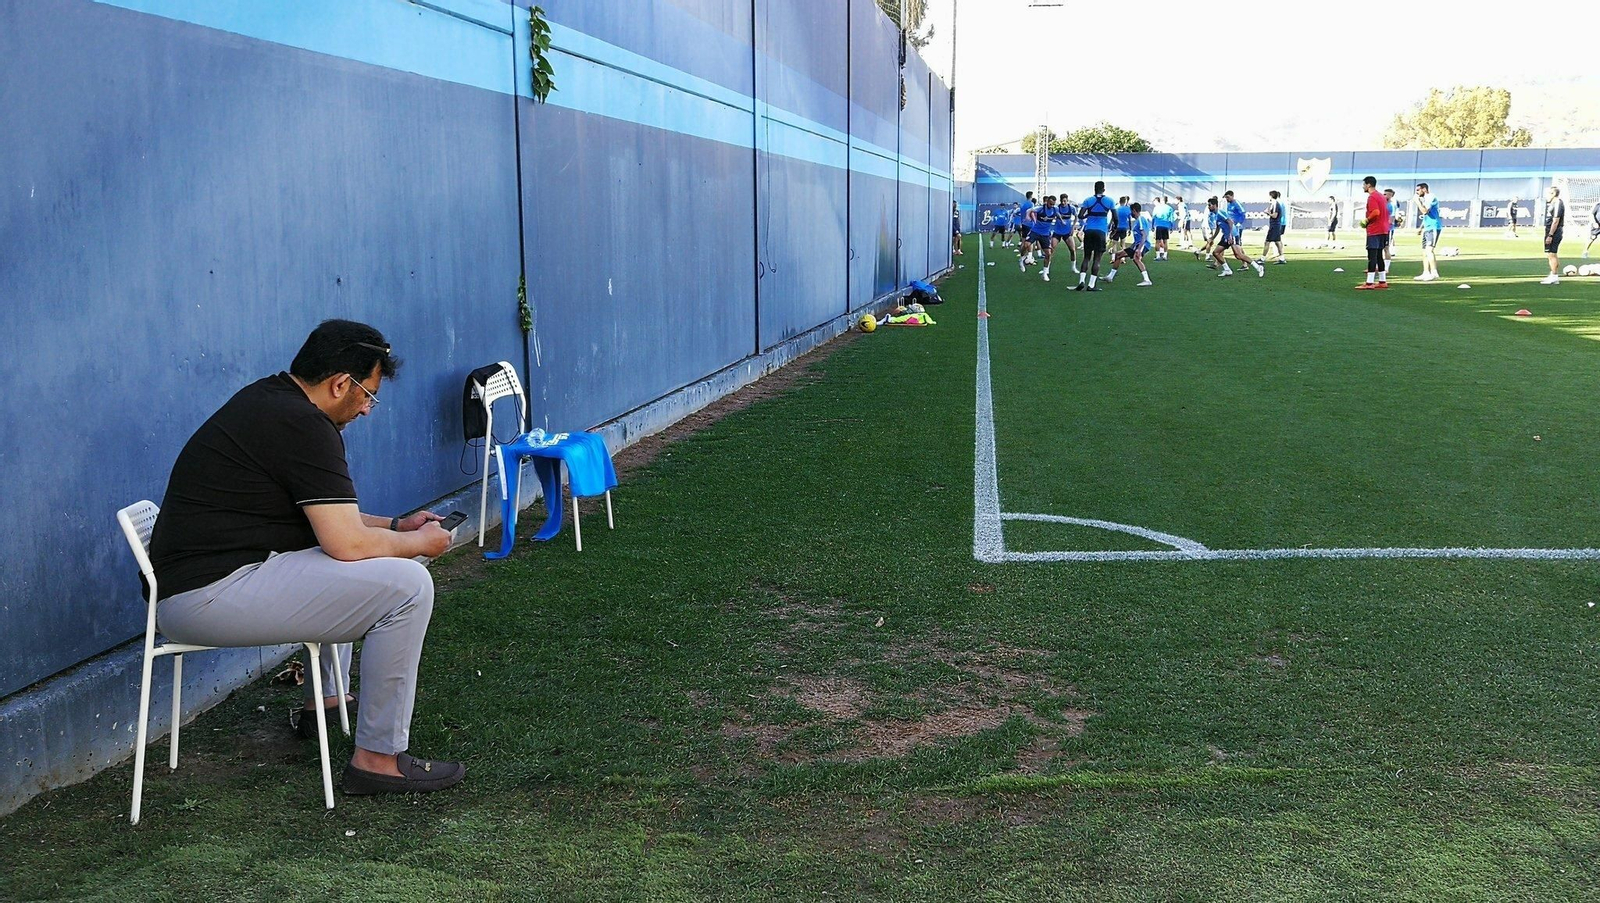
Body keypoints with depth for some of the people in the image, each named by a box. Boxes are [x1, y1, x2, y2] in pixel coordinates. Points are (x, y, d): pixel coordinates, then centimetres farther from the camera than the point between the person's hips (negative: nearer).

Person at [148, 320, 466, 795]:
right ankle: (378, 759, -9)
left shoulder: (269, 398, 15)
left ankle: (323, 702, 41)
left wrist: (396, 526, 22)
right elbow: (347, 543, -19)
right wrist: (420, 543, -2)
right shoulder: (303, 425, -17)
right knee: (407, 584, -17)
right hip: (209, 597, -11)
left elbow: (325, 516, 27)